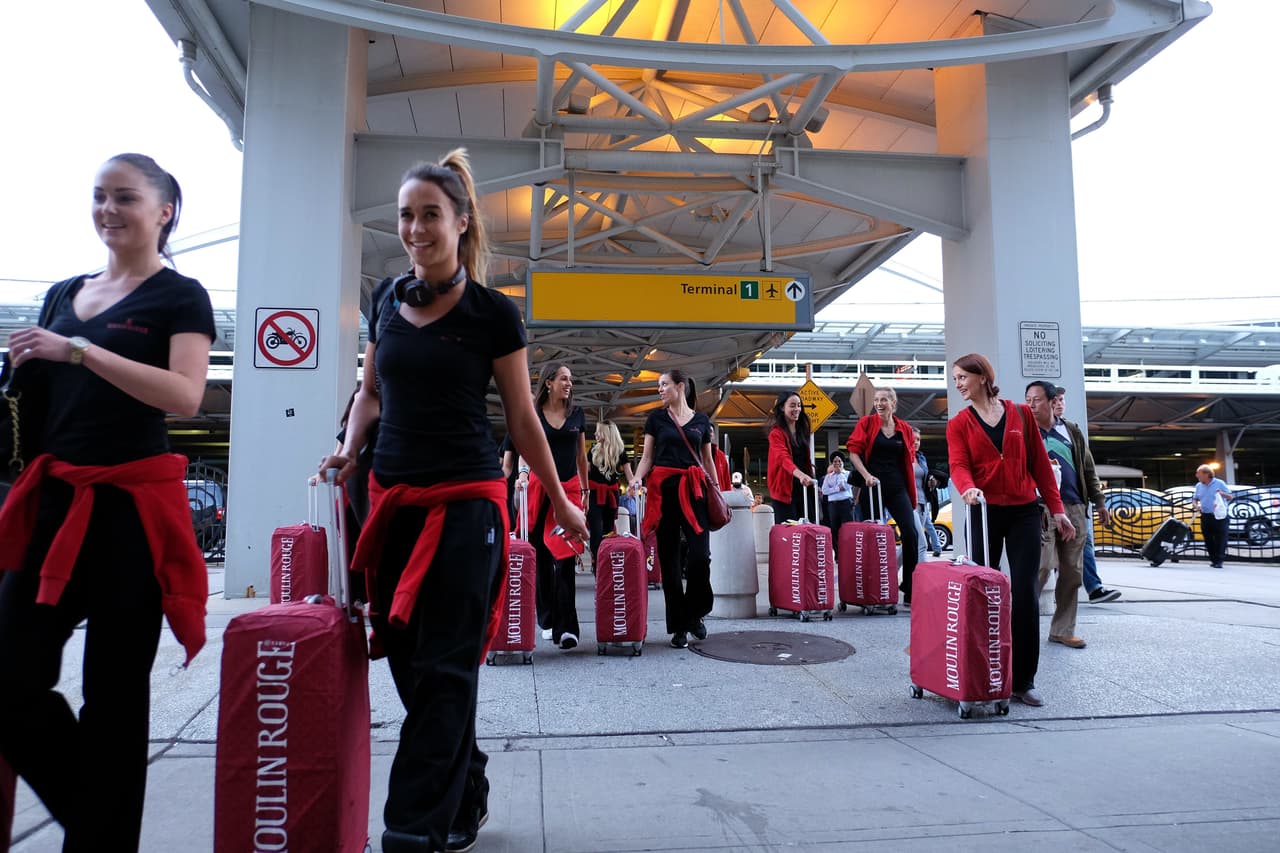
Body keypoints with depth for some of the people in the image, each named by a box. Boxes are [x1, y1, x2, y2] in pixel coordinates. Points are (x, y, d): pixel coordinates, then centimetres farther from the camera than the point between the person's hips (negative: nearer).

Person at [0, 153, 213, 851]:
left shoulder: (179, 297, -1)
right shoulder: (63, 294, 17)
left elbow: (185, 396, -16)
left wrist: (79, 350, -19)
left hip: (132, 507, -6)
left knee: (114, 691, 2)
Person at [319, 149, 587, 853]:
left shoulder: (493, 313, -4)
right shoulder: (387, 298, 10)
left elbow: (522, 417, 2)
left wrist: (560, 502, 6)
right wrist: (349, 449, 4)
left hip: (466, 503, -5)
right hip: (393, 499, 5)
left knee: (442, 669, -3)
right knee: (406, 659, 11)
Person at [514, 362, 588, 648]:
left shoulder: (577, 414, 9)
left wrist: (585, 488, 17)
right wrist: (523, 471, -18)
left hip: (570, 488, 0)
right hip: (540, 487, 0)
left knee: (565, 555, -10)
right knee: (541, 557, 3)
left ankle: (566, 627, -12)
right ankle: (548, 620, 16)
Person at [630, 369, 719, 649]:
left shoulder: (701, 420, 11)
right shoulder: (656, 418, 8)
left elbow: (707, 459, 16)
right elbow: (647, 458, 5)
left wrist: (717, 489, 11)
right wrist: (636, 480, -12)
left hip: (694, 489, 0)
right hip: (663, 488, 0)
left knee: (700, 554, -11)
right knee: (669, 557, 1)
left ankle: (695, 614, 14)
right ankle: (678, 626, 11)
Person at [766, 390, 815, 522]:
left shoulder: (802, 430, 14)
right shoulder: (776, 433, -9)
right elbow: (783, 458, -26)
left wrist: (813, 484, 15)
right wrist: (800, 475, -43)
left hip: (804, 488, 7)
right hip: (785, 489, -7)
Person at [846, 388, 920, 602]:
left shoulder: (905, 428, 9)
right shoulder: (866, 423, 2)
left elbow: (910, 460, 15)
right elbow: (853, 451, -3)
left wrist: (912, 491, 10)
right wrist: (866, 476, -14)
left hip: (897, 487, 2)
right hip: (873, 486, -2)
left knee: (910, 533, -9)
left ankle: (910, 589, 0)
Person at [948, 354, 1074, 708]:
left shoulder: (1021, 414, 8)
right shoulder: (959, 424, 5)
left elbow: (1040, 463, 8)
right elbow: (958, 465, -9)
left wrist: (1057, 508, 5)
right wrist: (968, 488, -31)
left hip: (1024, 513, 0)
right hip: (985, 514, 0)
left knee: (1025, 595, -3)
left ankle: (1023, 680, 6)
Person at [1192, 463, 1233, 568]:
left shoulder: (1219, 483, -2)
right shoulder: (1198, 486, 10)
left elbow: (1230, 497, 0)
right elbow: (1195, 499, 17)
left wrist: (1222, 493, -20)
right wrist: (1195, 505, -5)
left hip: (1219, 516, -4)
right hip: (1205, 516, 4)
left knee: (1220, 539, -7)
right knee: (1208, 540, 6)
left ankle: (1219, 561, -5)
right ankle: (1213, 559, 16)